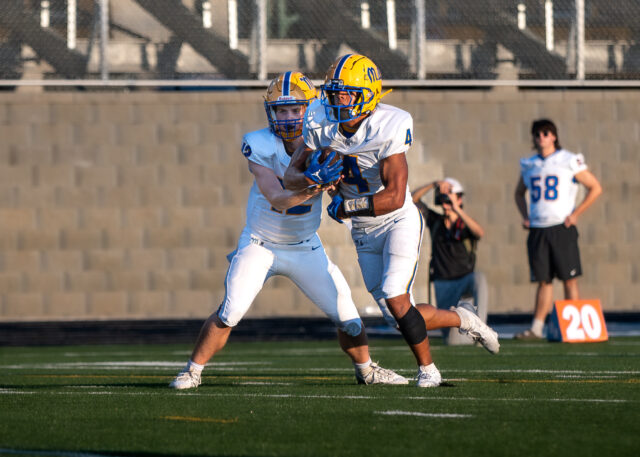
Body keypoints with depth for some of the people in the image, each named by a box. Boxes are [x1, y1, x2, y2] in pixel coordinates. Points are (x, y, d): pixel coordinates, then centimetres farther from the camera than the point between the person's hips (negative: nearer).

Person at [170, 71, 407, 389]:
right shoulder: (260, 146, -20)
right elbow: (277, 199, -29)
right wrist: (314, 186, -45)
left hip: (305, 248, 3)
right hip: (260, 244, -2)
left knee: (346, 315, 1)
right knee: (230, 313, -17)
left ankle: (365, 370, 26)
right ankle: (192, 371, -1)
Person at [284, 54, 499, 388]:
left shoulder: (388, 129, -24)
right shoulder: (321, 123, -7)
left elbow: (395, 197, -28)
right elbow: (291, 176, -3)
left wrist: (346, 207, -28)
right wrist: (314, 179, -25)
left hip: (399, 222, -5)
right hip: (364, 233, 5)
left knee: (396, 301, -19)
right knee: (399, 318, 2)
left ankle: (427, 369, 3)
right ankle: (461, 320, 28)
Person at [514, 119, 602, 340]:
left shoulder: (569, 161, -2)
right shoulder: (528, 164, 13)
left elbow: (595, 188, 2)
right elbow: (519, 193, 30)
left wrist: (575, 214, -4)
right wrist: (524, 216, 13)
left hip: (561, 228, -4)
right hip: (537, 230, 4)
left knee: (569, 279, -5)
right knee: (543, 280, 5)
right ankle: (536, 328, 4)